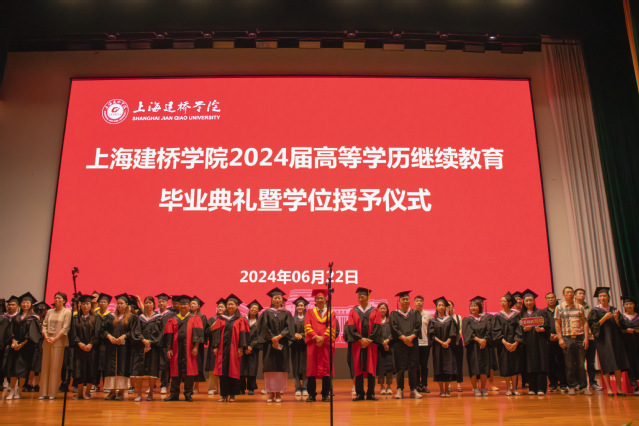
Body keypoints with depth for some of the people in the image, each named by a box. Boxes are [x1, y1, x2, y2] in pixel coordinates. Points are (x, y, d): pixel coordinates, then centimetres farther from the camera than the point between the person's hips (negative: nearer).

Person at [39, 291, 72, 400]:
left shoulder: (67, 312, 0)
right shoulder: (50, 312, 15)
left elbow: (65, 328, -7)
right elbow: (44, 325, 10)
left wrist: (55, 338, -15)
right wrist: (46, 337, -8)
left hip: (58, 342, -5)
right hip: (47, 341, 5)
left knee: (55, 367, -4)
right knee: (45, 366, 4)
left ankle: (52, 392, 1)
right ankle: (44, 392, 8)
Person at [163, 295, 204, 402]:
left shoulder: (194, 319, 8)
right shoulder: (172, 320, 13)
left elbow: (197, 333, -1)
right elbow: (169, 335, 8)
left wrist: (196, 347, -11)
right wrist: (168, 349, 0)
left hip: (189, 349, -2)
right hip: (176, 349, 2)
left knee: (189, 370, -2)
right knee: (175, 371, 5)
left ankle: (188, 394, 7)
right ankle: (174, 394, 14)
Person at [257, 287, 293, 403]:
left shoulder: (286, 313, 10)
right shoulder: (266, 313, 7)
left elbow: (288, 328, 1)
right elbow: (264, 328, -1)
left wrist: (279, 337, -14)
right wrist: (273, 339, -11)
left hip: (282, 344, 1)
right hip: (269, 344, -1)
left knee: (281, 368, -2)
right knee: (270, 368, -3)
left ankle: (278, 393, 3)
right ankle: (271, 393, 2)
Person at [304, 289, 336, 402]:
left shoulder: (330, 313, 13)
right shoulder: (310, 312, 14)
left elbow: (332, 328, 1)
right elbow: (307, 327, 1)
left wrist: (323, 338, -13)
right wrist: (316, 337, -14)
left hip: (326, 343, 0)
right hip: (312, 343, 0)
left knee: (327, 368, -2)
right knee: (312, 367, -3)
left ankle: (325, 395, 4)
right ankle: (311, 394, 3)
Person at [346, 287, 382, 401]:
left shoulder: (375, 311, 8)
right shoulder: (353, 311, 9)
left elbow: (377, 327, -1)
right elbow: (351, 327, -1)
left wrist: (369, 340, -12)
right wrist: (360, 339, -14)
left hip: (371, 344, 0)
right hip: (357, 344, 0)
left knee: (371, 369, 0)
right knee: (358, 369, -1)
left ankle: (370, 393, 6)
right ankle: (359, 394, 6)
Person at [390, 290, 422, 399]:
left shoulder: (415, 313, 14)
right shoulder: (394, 314, 9)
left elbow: (418, 327, 3)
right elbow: (394, 329, -1)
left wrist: (411, 337, -14)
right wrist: (403, 338, -15)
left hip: (413, 342, 1)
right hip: (399, 343, -1)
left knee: (413, 367, -1)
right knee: (400, 367, -4)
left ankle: (413, 390, 7)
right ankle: (400, 390, 3)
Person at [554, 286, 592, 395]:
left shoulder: (580, 307, 9)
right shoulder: (559, 308, 5)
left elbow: (585, 323, 7)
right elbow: (557, 324, 3)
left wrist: (586, 337, -2)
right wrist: (560, 338, -5)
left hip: (580, 337, 1)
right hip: (567, 339, -1)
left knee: (581, 363, 3)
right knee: (569, 364, 3)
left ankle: (583, 386, 12)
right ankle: (572, 386, 11)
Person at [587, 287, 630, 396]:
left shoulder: (614, 310, 13)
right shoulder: (595, 311, 2)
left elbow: (619, 326, 12)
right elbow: (593, 326, -6)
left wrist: (616, 319, -8)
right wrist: (604, 318, -17)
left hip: (615, 339, 4)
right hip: (603, 340, -3)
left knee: (618, 365, -2)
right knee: (606, 365, -7)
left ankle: (619, 389, 4)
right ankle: (608, 389, -3)